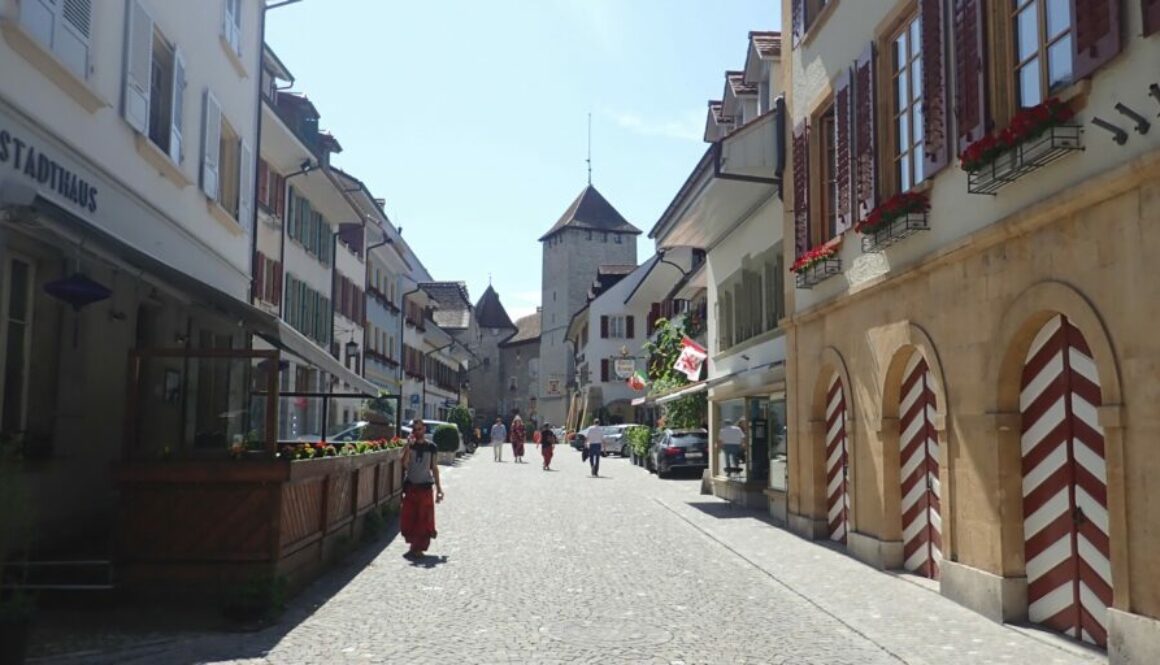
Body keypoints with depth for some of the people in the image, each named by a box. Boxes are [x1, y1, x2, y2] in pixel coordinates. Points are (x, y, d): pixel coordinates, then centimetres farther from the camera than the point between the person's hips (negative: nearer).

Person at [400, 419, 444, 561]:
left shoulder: (431, 447, 1)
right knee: (408, 518, 4)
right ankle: (414, 545, 22)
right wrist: (409, 445, -20)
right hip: (410, 486, 1)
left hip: (425, 487, -1)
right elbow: (404, 464, -14)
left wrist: (438, 488, 6)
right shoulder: (409, 445, 1)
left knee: (423, 520, -1)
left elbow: (434, 468, 7)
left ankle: (419, 548, 9)